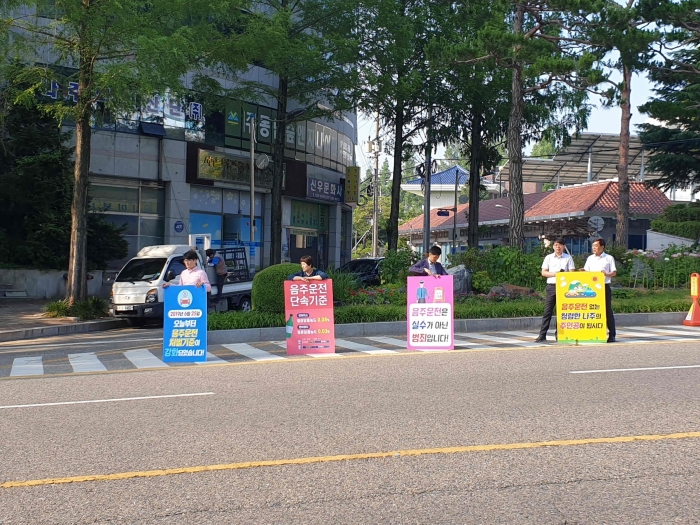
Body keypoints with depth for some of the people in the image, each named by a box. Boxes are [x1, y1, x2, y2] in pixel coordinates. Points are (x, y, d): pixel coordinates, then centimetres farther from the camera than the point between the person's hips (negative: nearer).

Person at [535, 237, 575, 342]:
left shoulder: (568, 258, 8)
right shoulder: (549, 258, 9)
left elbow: (572, 273, 4)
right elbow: (543, 272, 5)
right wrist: (554, 274, -10)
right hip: (551, 286, 0)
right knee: (548, 311, -4)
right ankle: (542, 335, -5)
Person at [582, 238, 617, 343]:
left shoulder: (609, 258, 3)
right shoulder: (590, 259, 14)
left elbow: (614, 272, -1)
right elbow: (586, 271, 13)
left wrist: (607, 274, -21)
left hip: (604, 287, -4)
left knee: (607, 310, -2)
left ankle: (612, 335, 3)